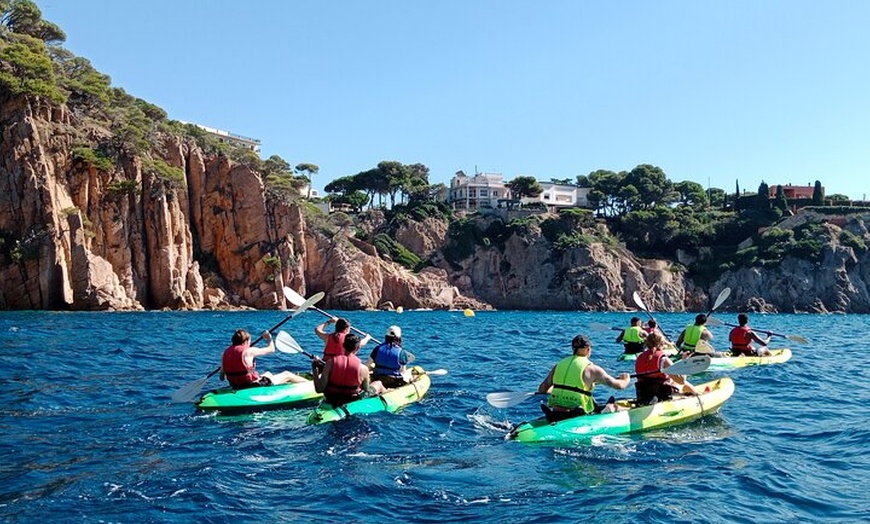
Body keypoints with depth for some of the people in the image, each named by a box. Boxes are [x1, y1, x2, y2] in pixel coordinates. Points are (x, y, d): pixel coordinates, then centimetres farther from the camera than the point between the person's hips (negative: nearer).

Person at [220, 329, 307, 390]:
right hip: (252, 386, -8)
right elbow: (271, 349, -5)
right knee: (287, 374, 10)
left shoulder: (226, 352, -1)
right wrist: (269, 338, 16)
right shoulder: (249, 351, -20)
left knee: (268, 374, 34)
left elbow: (222, 377, 0)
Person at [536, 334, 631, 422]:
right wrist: (626, 380, 24)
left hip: (555, 415, 4)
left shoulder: (559, 365, 8)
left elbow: (541, 390, 13)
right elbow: (618, 385, 1)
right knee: (612, 405, 16)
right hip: (577, 417, -4)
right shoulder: (591, 369, -6)